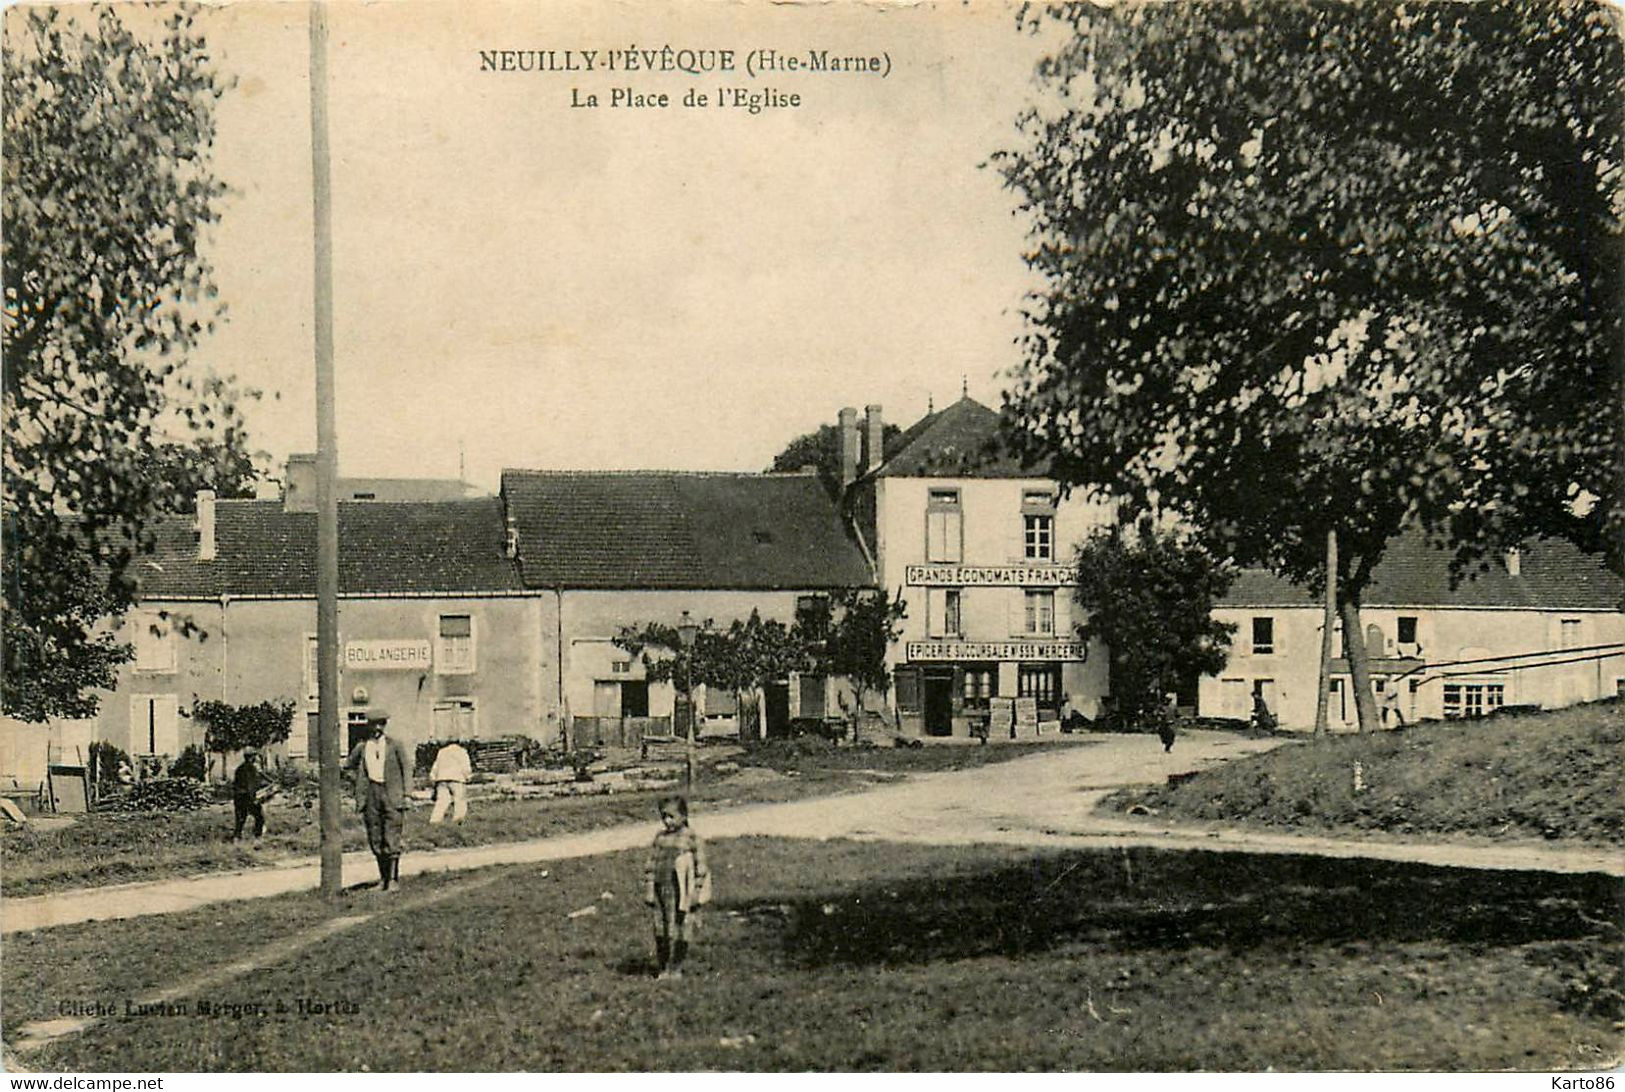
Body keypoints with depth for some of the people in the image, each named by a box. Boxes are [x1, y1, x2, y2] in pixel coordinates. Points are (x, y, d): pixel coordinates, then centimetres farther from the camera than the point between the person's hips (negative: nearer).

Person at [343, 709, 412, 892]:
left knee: (392, 839, -6)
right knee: (375, 840, 7)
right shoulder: (362, 747, 10)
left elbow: (406, 767, 3)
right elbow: (348, 765, 23)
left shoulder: (395, 745, 3)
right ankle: (383, 878, 18)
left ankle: (393, 879, 0)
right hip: (370, 793, 4)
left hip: (391, 793, -3)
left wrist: (405, 793, -5)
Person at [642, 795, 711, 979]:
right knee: (661, 929, 6)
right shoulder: (660, 838, 9)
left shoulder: (693, 839, -4)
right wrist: (648, 891, 9)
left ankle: (676, 968, 12)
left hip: (682, 893, -4)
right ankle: (663, 968, 17)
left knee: (680, 931, 1)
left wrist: (697, 893, -6)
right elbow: (651, 865, 13)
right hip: (662, 890, 4)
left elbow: (700, 867, -3)